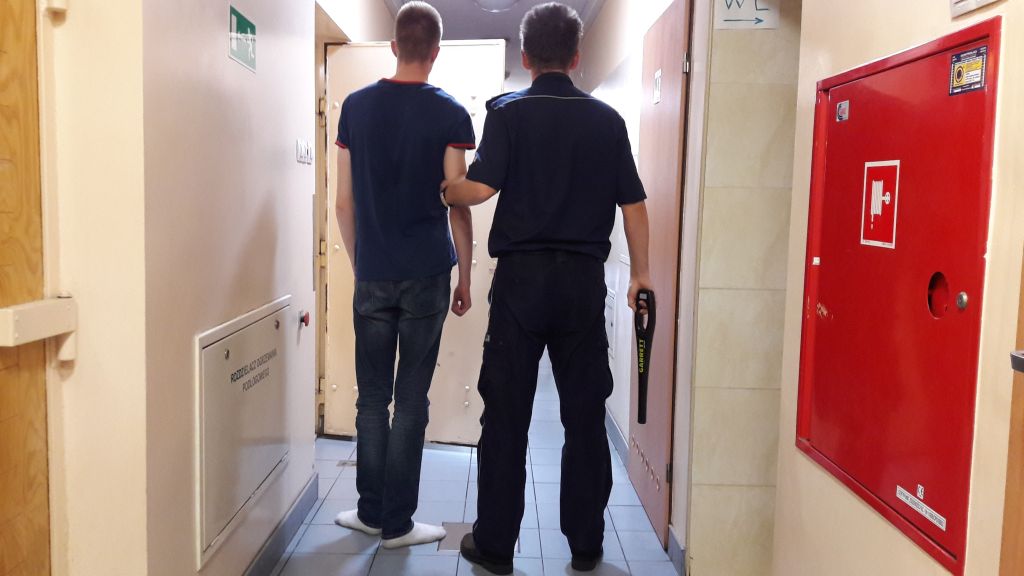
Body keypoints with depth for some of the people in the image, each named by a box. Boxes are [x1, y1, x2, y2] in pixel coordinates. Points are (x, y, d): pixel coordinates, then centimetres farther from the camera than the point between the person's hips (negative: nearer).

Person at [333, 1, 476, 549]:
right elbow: (458, 205, -5)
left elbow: (345, 202, 6)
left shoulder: (356, 106, 5)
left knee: (372, 397, 12)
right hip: (426, 275, -2)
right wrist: (464, 277, 5)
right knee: (411, 400, 4)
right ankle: (397, 523, 12)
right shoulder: (450, 114, -4)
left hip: (372, 276, 3)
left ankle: (371, 511, 21)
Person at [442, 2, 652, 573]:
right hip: (584, 277, 2)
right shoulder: (606, 119, 5)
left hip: (521, 275, -2)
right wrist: (641, 272, 15)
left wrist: (442, 190, 8)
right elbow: (633, 203, 5)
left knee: (506, 414, 6)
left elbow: (480, 189, -13)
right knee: (585, 414, 10)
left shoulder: (508, 112, -2)